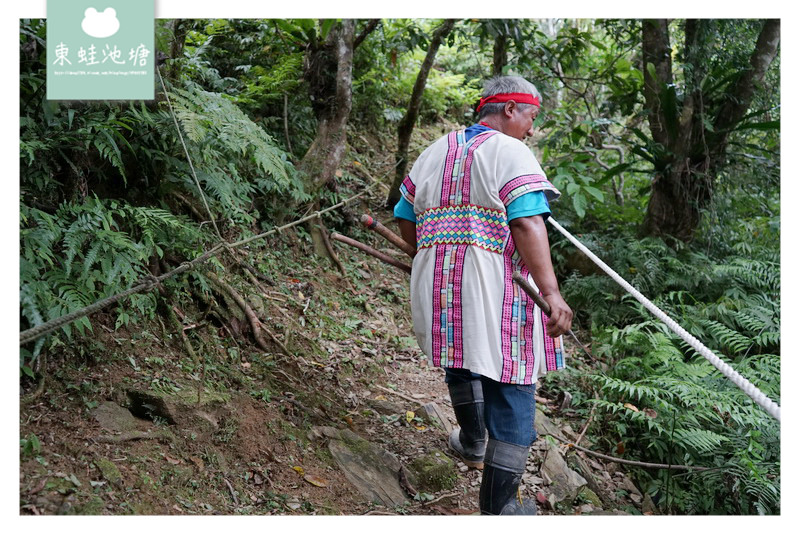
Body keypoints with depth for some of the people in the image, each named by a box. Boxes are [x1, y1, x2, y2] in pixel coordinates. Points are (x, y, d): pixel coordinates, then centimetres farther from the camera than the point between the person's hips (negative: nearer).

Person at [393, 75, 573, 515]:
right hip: (496, 294, -7)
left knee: (459, 348, 32)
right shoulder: (511, 153, -5)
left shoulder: (432, 153, 16)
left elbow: (405, 223, 19)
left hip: (437, 286, 7)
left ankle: (472, 443, 49)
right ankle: (498, 507, 7)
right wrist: (551, 293, -23)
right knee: (511, 393, 2)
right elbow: (527, 225, -18)